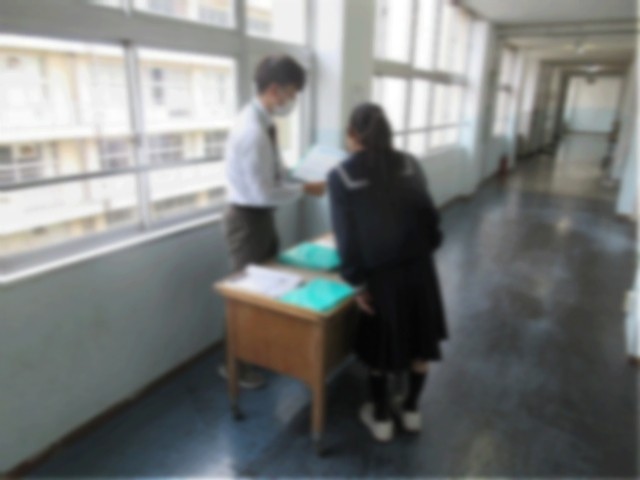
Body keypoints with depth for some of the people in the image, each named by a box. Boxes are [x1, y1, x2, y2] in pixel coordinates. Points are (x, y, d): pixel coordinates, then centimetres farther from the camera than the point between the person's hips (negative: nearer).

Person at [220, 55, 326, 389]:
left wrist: (303, 179, 1)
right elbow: (264, 193, -27)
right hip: (248, 219, -9)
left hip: (262, 216, 9)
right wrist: (305, 190, -17)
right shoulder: (252, 131, -27)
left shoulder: (265, 123, 4)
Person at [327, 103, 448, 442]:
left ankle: (381, 418, 33)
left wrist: (356, 281, -3)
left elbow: (347, 236, -9)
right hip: (418, 265, 3)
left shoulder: (341, 176, -7)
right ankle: (411, 410, 38)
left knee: (379, 345, 17)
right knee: (420, 340, 21)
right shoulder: (409, 164, 2)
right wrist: (427, 250, 14)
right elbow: (429, 214, 2)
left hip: (380, 273, -3)